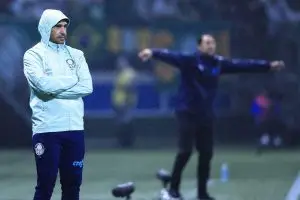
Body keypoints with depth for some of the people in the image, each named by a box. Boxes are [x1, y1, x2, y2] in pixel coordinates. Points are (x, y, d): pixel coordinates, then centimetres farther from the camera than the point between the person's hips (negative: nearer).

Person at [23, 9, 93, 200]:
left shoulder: (76, 55, 12)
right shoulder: (34, 55, -1)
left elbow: (87, 87, -2)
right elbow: (43, 84, -18)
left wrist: (55, 90, -12)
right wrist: (72, 80, -5)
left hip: (74, 128, 4)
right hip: (47, 129, -4)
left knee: (73, 183, 9)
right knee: (45, 185, -3)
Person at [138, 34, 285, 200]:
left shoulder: (218, 63, 6)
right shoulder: (190, 60, -10)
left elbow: (242, 65, 12)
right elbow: (171, 56, -26)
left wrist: (268, 65, 15)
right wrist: (152, 52, -45)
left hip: (205, 115, 6)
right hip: (187, 112, -6)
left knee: (206, 153, 8)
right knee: (185, 150, -13)